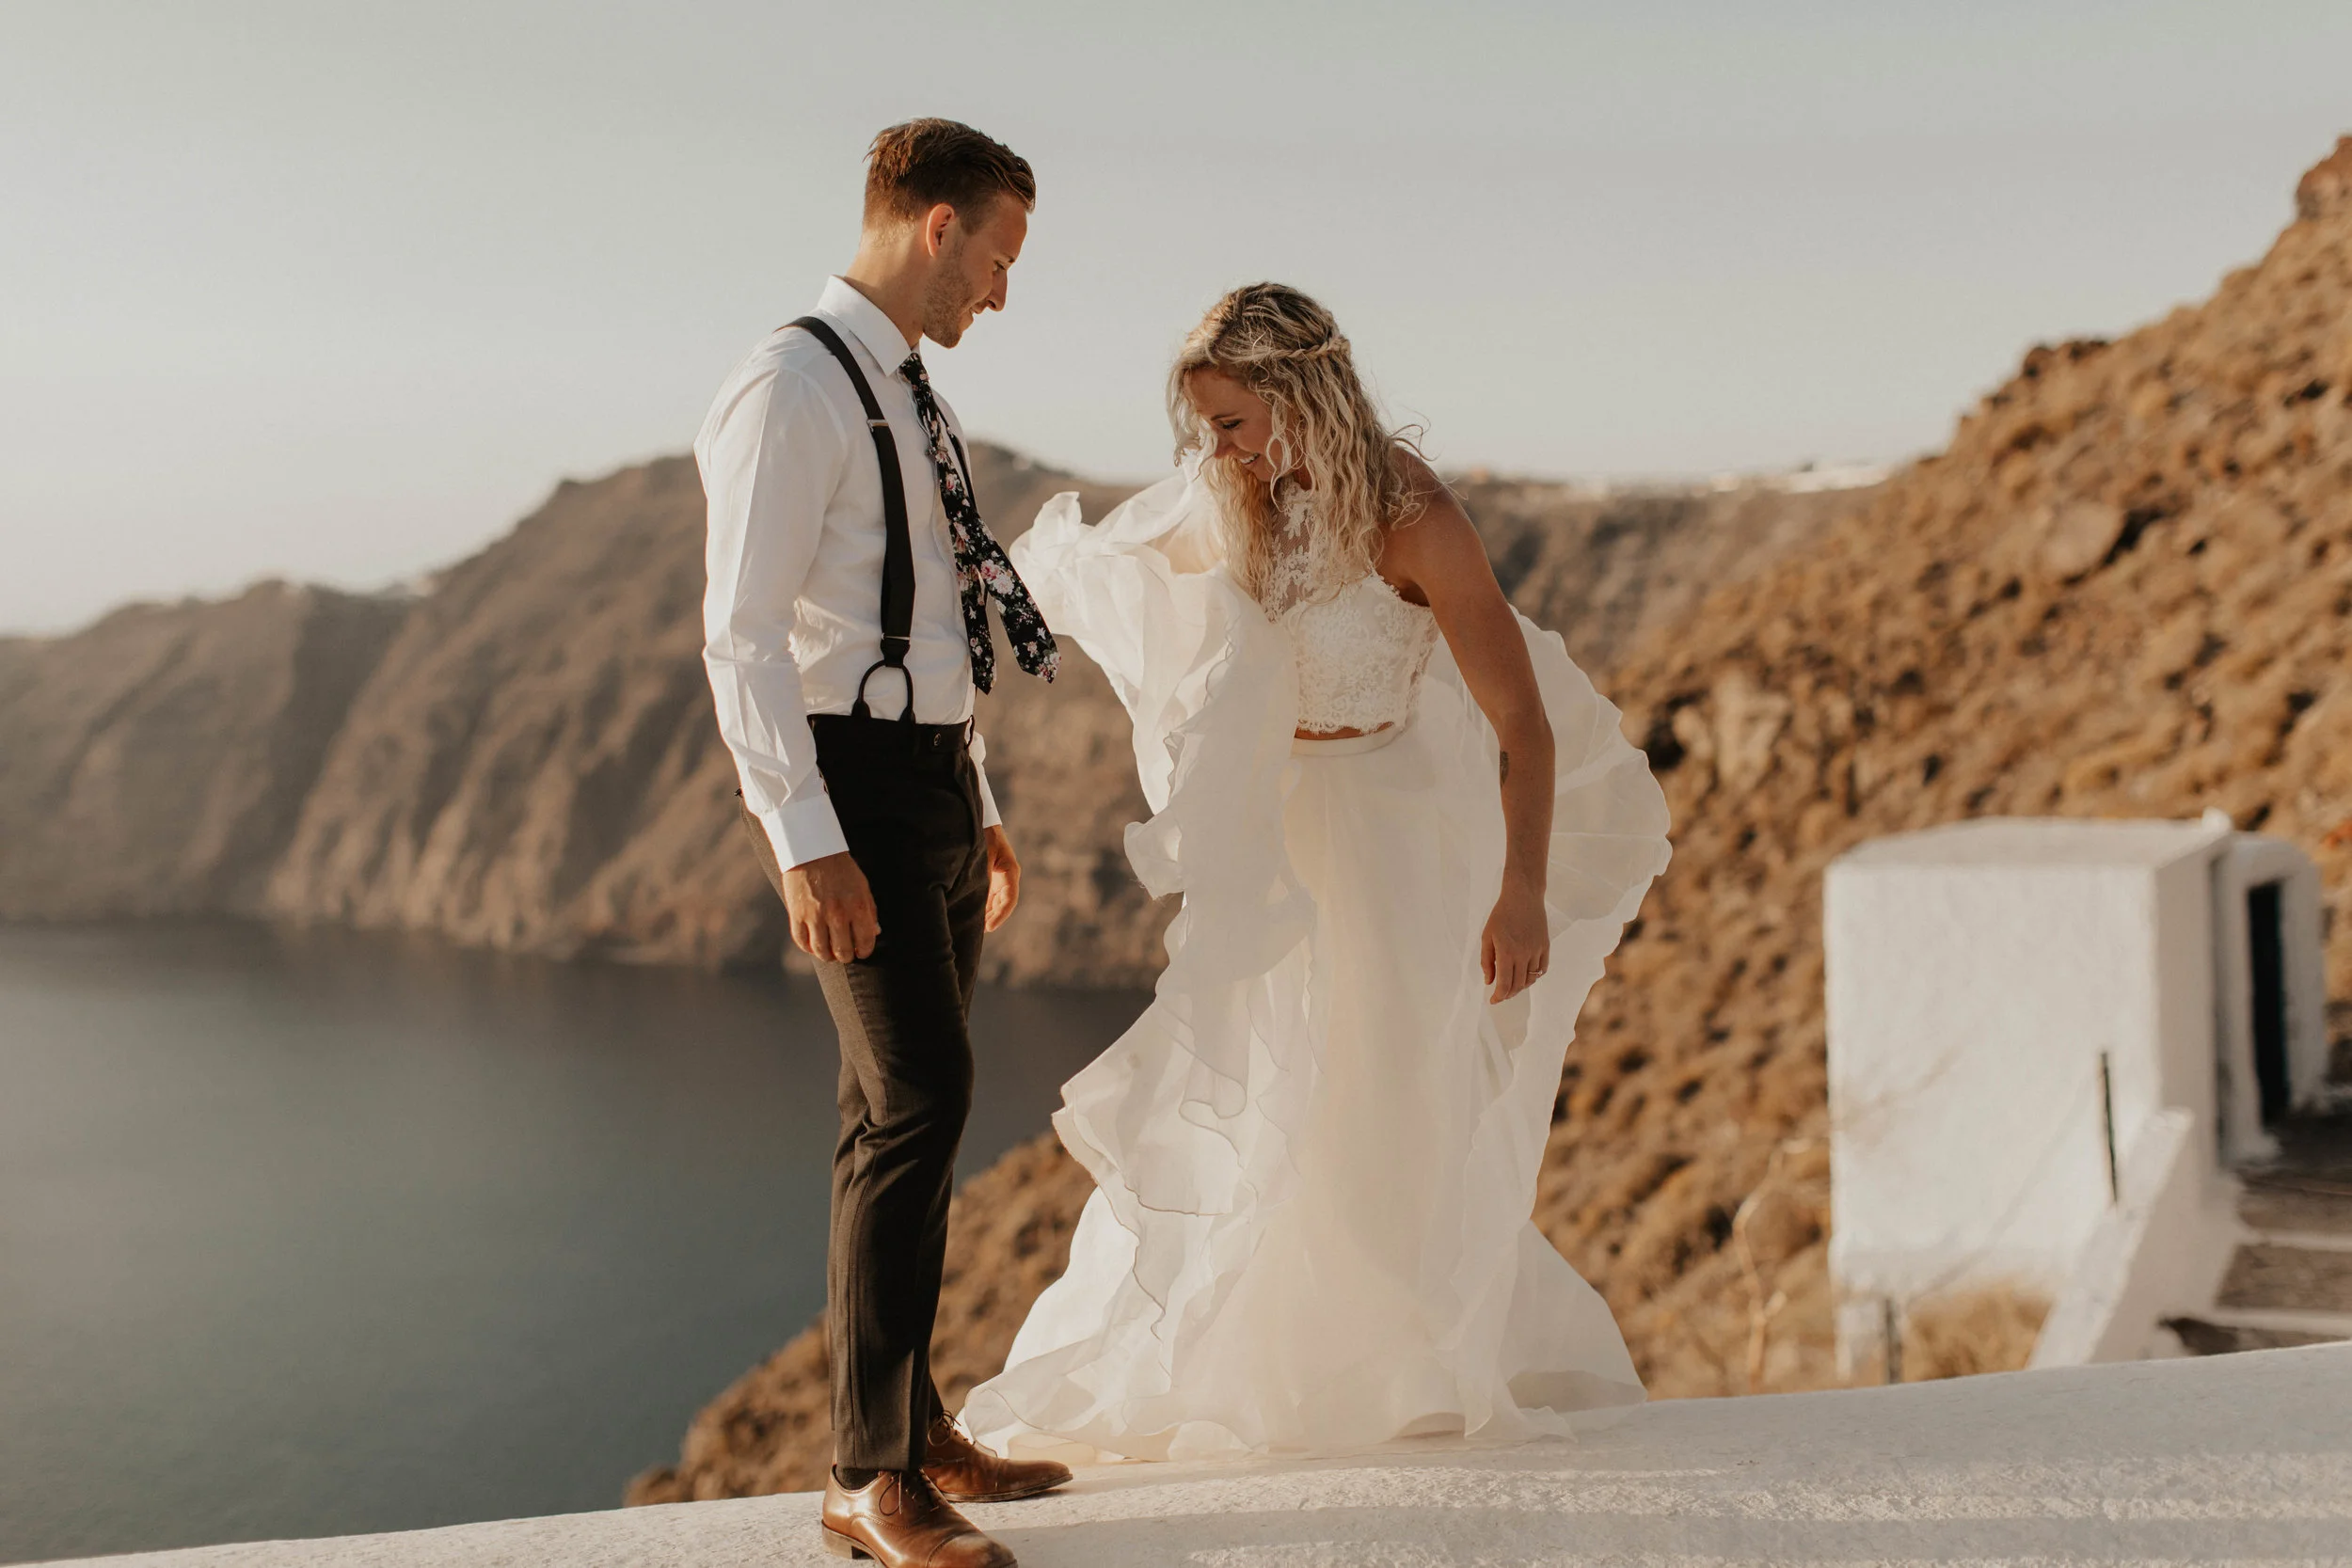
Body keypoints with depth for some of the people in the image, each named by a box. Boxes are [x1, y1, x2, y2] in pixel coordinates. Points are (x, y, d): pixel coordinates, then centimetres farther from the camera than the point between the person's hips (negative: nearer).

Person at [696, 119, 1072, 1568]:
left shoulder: (912, 399, 17)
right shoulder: (792, 390, -12)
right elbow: (743, 633, -19)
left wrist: (980, 807, 24)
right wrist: (806, 844, -25)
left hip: (933, 782, 9)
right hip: (847, 791, -9)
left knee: (905, 1116, 13)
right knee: (921, 1100, -16)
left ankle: (916, 1434, 24)